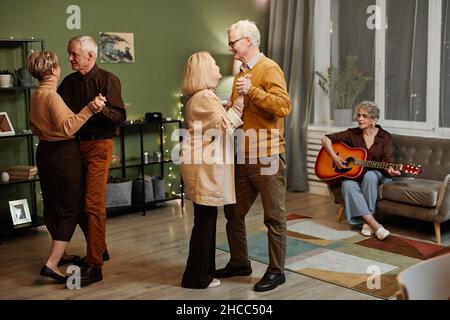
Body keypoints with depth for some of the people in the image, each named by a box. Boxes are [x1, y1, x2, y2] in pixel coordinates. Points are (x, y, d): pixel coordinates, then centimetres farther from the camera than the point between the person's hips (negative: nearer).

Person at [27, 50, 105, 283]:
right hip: (63, 153, -9)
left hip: (45, 151, 9)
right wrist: (89, 109, -36)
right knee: (71, 208, -2)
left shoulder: (36, 96, 9)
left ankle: (59, 253, 31)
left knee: (52, 205, 17)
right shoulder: (52, 96, -19)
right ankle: (52, 264, -8)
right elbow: (67, 127, -29)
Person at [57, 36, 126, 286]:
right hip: (73, 145, 7)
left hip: (98, 145, -7)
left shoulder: (107, 80, -7)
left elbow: (120, 116, -15)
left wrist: (103, 109, -33)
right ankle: (99, 249, 31)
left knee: (93, 204, -10)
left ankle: (94, 266, -6)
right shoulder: (69, 82, 11)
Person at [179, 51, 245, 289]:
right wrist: (239, 100, -14)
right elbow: (224, 125, -19)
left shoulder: (202, 96, 19)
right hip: (204, 168, -11)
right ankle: (196, 277, 5)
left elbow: (217, 125, 20)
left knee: (207, 218, 15)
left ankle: (205, 269, 24)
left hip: (206, 166, 11)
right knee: (204, 220, -4)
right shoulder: (205, 97, -14)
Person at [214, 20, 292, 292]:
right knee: (234, 212, 15)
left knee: (274, 217, 3)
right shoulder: (241, 75, 16)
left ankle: (276, 271, 16)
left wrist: (252, 91, -24)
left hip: (267, 156, -8)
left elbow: (284, 106, -23)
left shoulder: (269, 69, -9)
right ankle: (240, 262, 31)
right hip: (243, 156, 9)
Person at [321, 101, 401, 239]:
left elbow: (387, 160, -10)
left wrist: (391, 170, -33)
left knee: (370, 176, -37)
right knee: (348, 185, -34)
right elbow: (326, 139, 1)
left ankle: (367, 222, -31)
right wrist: (335, 157, -14)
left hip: (376, 175, -1)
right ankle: (375, 225, -39)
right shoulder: (352, 134, 2)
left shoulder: (385, 137, 0)